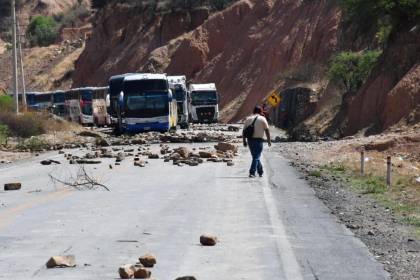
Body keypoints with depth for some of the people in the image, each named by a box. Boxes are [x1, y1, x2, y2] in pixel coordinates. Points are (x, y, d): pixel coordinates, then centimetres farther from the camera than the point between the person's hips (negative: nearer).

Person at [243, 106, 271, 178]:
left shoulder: (248, 119, 10)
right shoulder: (262, 119, -2)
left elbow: (244, 131, 8)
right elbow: (267, 131, -4)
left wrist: (244, 141, 12)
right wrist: (269, 140, 3)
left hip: (250, 140, 5)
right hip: (258, 140, -5)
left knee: (256, 156, 18)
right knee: (256, 157, -3)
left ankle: (260, 172, 26)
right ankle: (252, 172, -14)